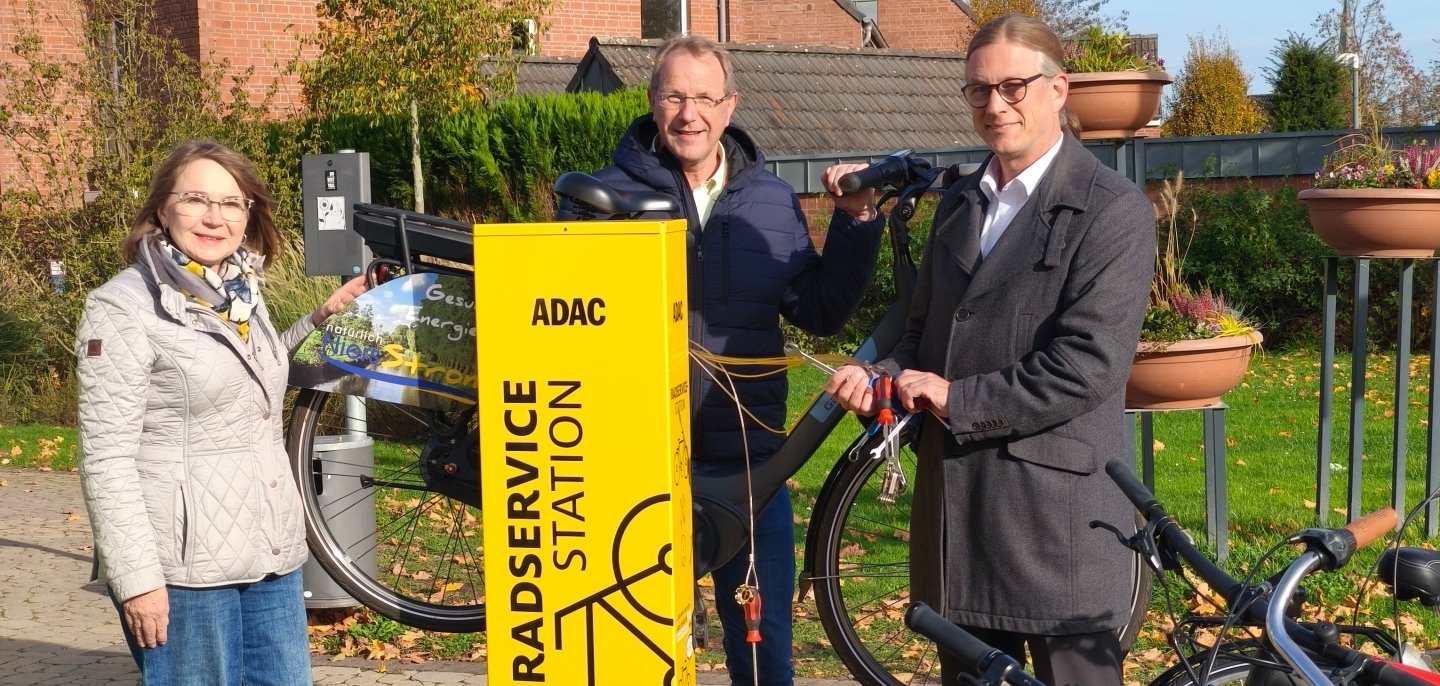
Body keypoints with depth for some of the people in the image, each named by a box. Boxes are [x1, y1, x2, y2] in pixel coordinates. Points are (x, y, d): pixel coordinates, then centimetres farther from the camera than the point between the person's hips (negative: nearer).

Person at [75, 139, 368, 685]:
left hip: (272, 556, 7)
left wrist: (321, 319, 19)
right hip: (183, 568, -7)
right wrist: (137, 579, -17)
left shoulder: (242, 292, 12)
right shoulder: (123, 308, -9)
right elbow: (106, 460, -13)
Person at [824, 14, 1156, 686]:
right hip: (956, 500, 7)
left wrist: (959, 399, -15)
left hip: (1056, 510, -7)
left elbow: (1089, 366, -17)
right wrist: (883, 378, 0)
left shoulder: (1114, 212, -8)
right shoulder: (958, 203, 15)